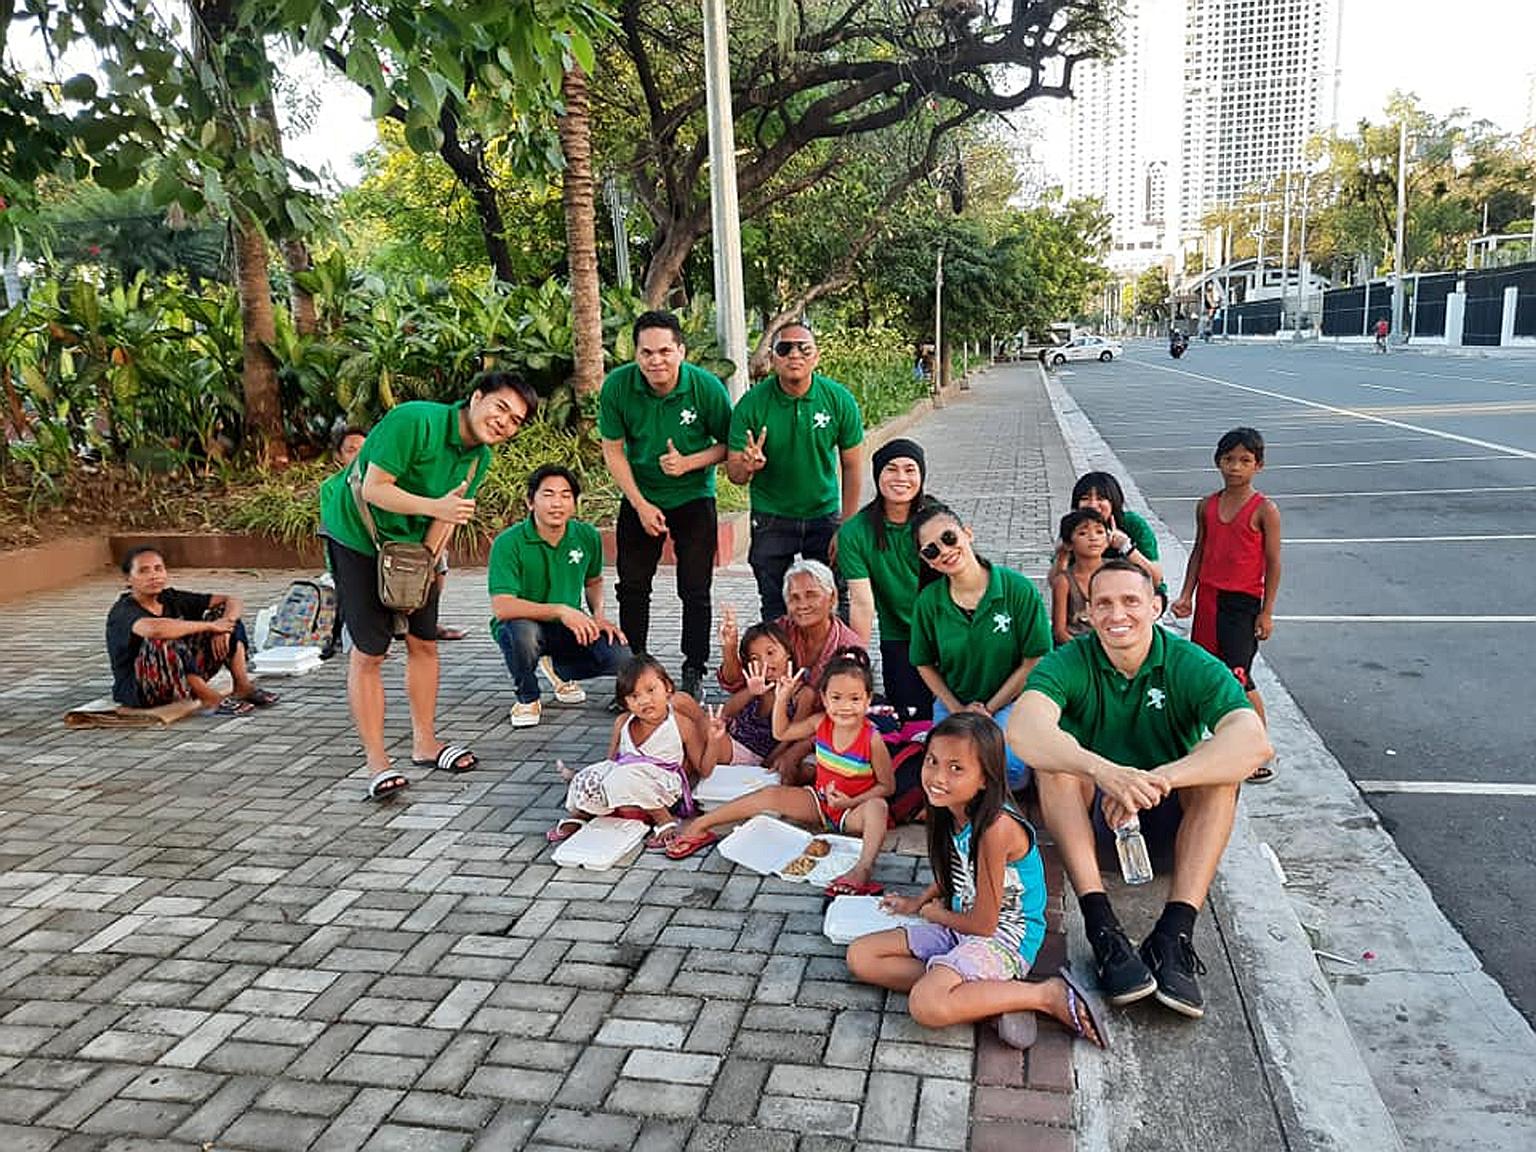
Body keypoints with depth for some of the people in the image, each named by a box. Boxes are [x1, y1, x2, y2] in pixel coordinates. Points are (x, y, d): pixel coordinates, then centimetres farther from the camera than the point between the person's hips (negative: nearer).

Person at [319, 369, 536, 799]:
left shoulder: (480, 457, -3)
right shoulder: (415, 420, -27)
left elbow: (448, 514, 0)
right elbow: (374, 489, -29)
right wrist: (434, 506, -39)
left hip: (414, 544, 7)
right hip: (358, 535, -7)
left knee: (424, 642, 9)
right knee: (369, 652, -6)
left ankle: (425, 744, 23)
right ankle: (377, 763, 1)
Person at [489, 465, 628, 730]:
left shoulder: (587, 536, -3)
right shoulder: (508, 543, -20)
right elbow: (501, 607, -30)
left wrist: (598, 614, -3)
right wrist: (560, 611, -35)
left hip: (568, 629, 4)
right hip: (521, 626, -4)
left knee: (622, 659, -20)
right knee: (523, 630, -40)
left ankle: (562, 671, 16)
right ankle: (527, 698, -7)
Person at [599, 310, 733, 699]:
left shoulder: (707, 387, -19)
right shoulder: (618, 386, -16)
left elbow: (727, 445, -6)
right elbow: (613, 450, -7)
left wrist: (689, 463, -23)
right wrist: (641, 505, -12)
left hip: (694, 497, -2)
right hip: (640, 498, 2)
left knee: (695, 591, -1)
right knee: (632, 588, 7)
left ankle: (694, 674, 11)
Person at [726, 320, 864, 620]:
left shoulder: (839, 399, -12)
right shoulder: (752, 403, -14)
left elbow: (851, 467, -4)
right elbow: (733, 473, -11)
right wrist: (747, 466, -35)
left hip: (824, 516, 0)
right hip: (771, 519, 0)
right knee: (775, 609, 8)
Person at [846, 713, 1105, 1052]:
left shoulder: (996, 828, -26)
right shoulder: (953, 812, 0)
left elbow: (983, 924, -19)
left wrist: (933, 913, -1)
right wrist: (918, 901, 15)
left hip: (1003, 939, -10)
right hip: (959, 927, 10)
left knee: (927, 1006, -34)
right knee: (860, 956, -2)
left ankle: (1047, 994, -14)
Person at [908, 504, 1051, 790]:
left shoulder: (1018, 589, -14)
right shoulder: (928, 602, -5)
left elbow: (1035, 660, -11)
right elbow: (925, 665, 7)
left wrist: (988, 709, -10)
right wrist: (957, 710, -4)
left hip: (1009, 702, -3)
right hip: (952, 704, 3)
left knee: (1008, 767, -27)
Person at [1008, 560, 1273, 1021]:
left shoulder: (1192, 666, -15)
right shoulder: (1069, 663, -15)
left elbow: (1254, 741, -33)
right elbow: (1023, 729, -36)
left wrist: (1156, 779, -47)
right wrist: (1104, 772, -54)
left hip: (1170, 812, 0)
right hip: (1090, 809, 0)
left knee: (1224, 761, -27)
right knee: (1054, 760, -29)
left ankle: (1174, 932, -35)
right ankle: (1102, 928, -36)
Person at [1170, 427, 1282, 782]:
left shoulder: (1264, 509, -8)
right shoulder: (1207, 506, 7)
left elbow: (1273, 563, -7)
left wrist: (1267, 611, -9)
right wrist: (1187, 596, 7)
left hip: (1243, 602, -5)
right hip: (1208, 599, 6)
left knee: (1238, 677, -9)